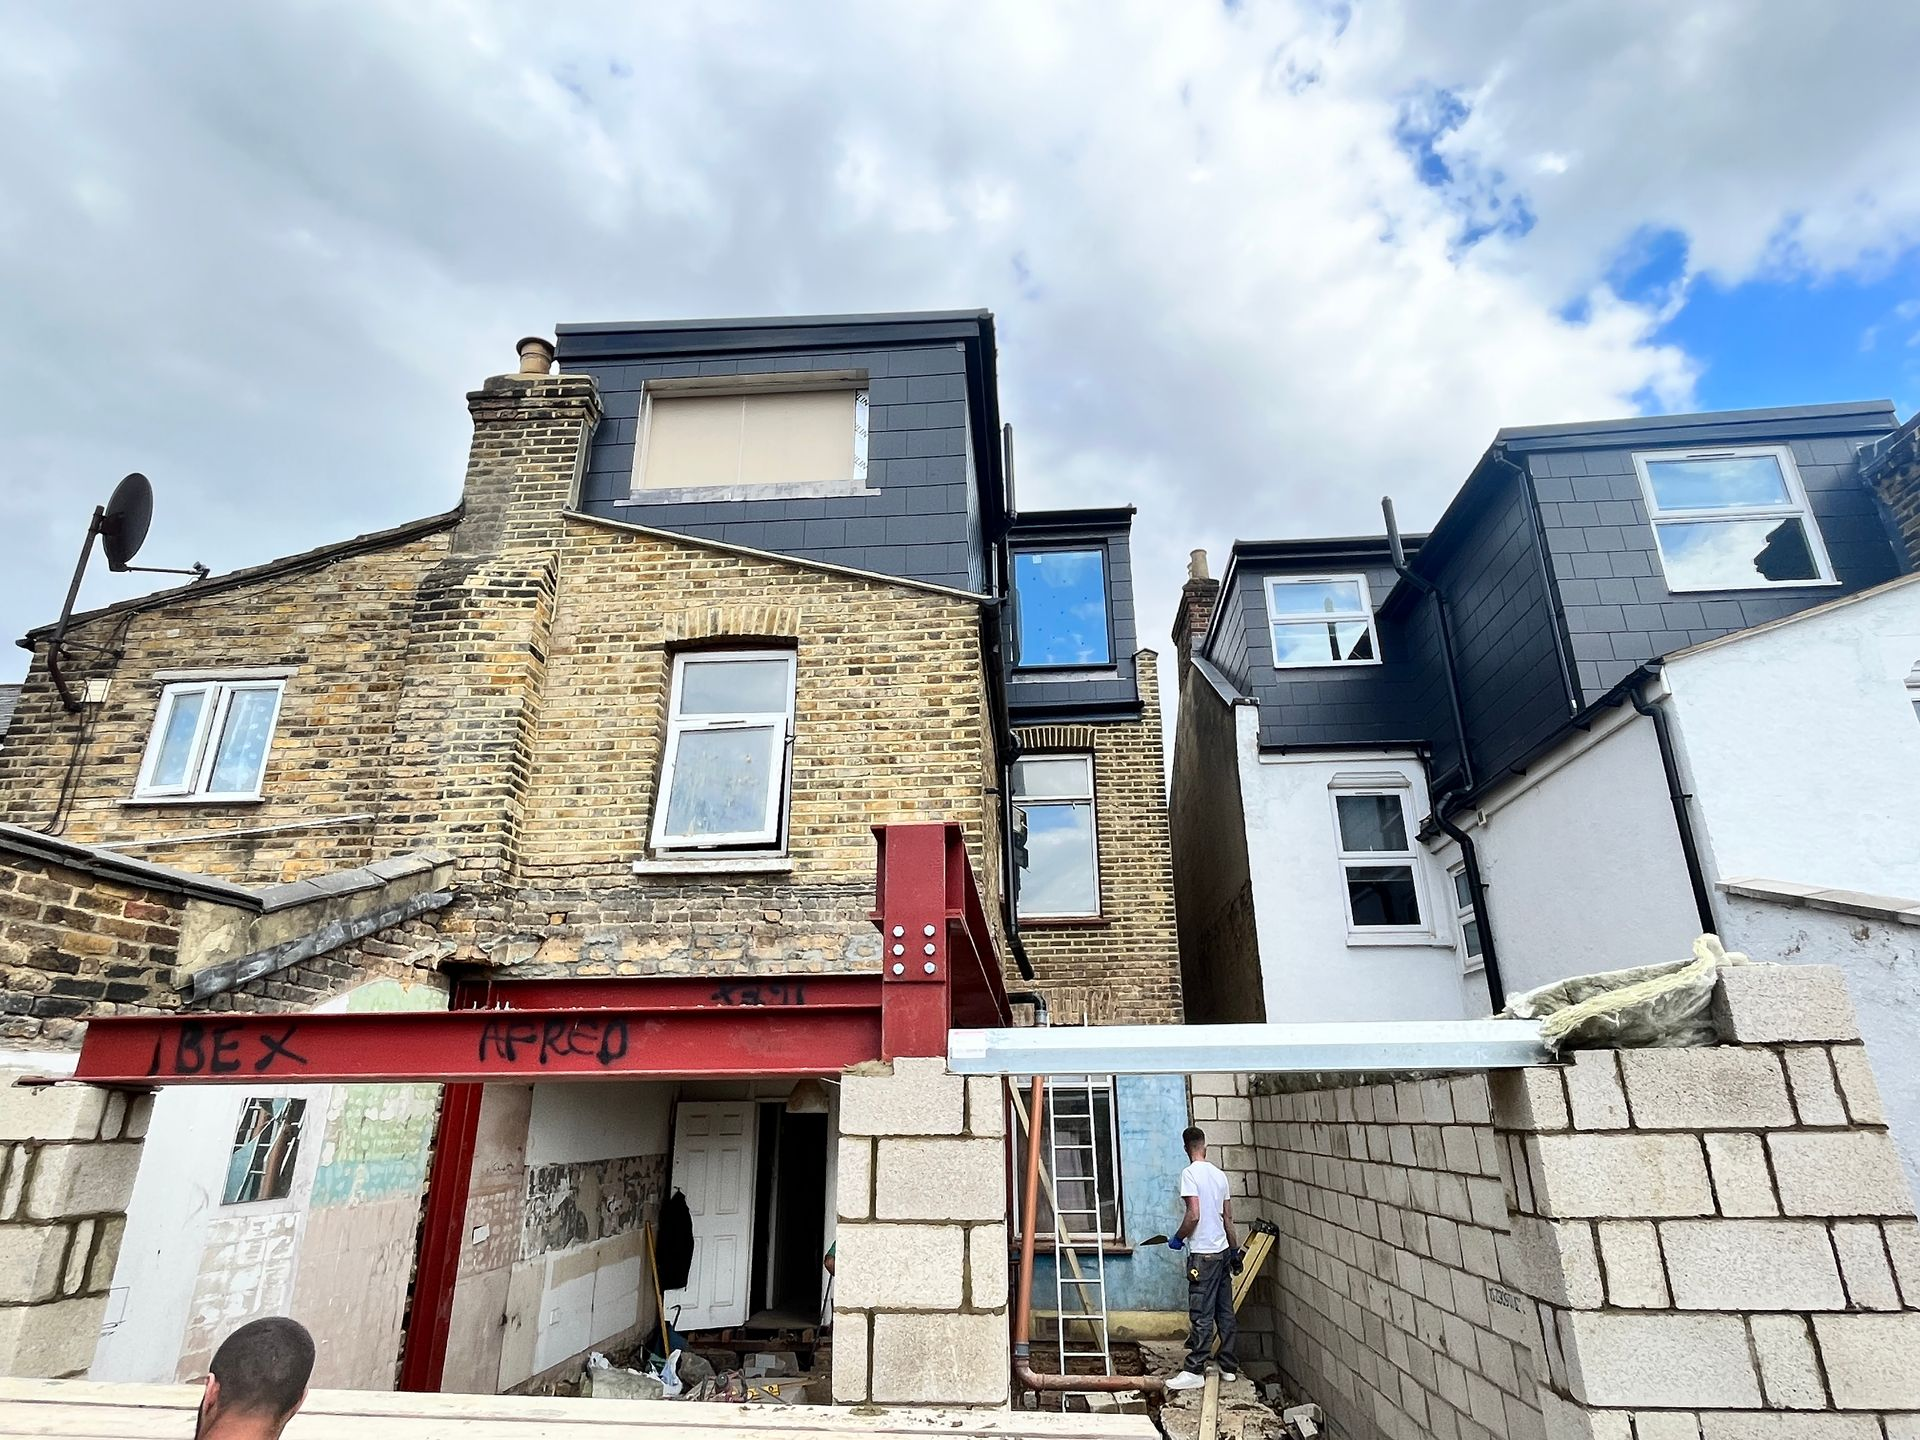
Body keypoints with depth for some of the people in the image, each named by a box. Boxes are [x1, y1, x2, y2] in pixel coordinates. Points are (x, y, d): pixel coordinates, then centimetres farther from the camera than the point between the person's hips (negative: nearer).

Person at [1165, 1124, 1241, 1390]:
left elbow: (1194, 1215, -20)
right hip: (1223, 1250, 7)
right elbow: (1228, 1217, 13)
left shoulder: (1190, 1173, -14)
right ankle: (1229, 1366, 21)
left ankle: (1195, 1371, 3)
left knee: (1201, 1316, -2)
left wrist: (1177, 1239, -6)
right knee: (1225, 1311, 14)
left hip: (1203, 1253, -7)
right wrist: (1235, 1249, 22)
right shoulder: (1219, 1174, 8)